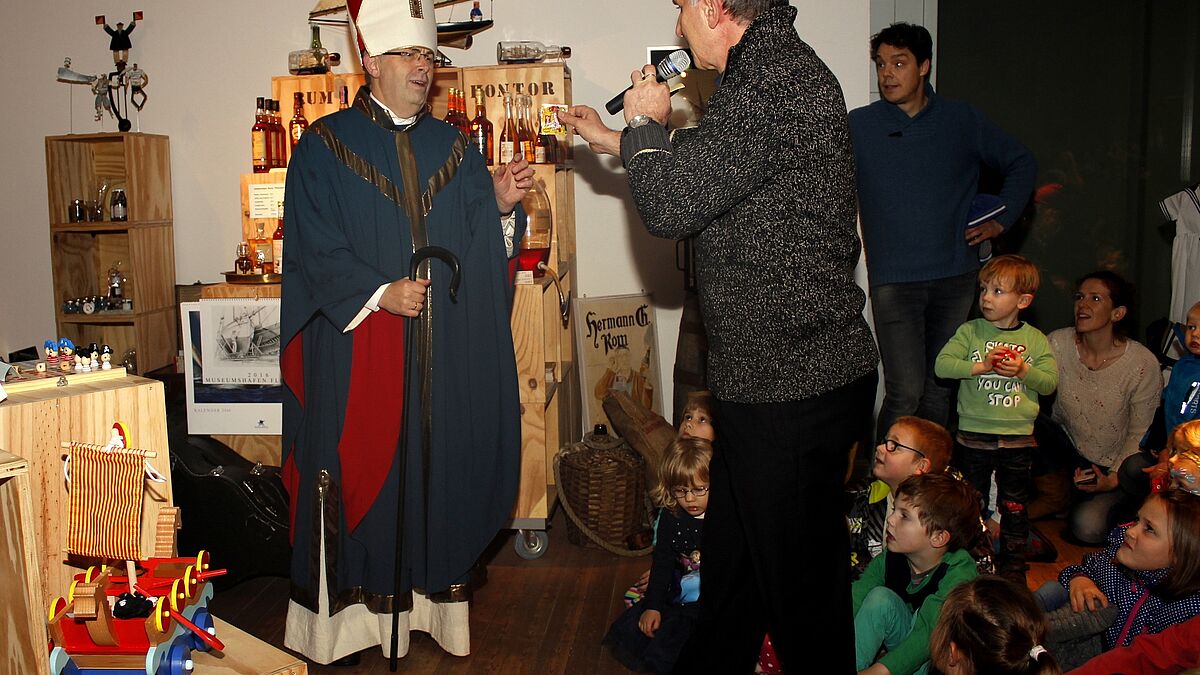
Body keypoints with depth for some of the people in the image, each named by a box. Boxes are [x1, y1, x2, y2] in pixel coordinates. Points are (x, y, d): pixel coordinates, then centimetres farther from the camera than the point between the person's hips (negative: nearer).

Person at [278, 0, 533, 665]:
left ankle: (432, 592, 21)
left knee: (438, 462, 7)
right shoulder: (326, 144, 0)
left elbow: (477, 238, 7)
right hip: (358, 349, -3)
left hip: (443, 354, 4)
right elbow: (313, 248, -7)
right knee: (362, 472, 2)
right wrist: (378, 293, -17)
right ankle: (351, 607, 16)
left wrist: (500, 202, -12)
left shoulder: (451, 144, 13)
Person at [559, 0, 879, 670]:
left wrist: (646, 124, -1)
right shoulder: (778, 68, 13)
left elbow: (670, 207, -20)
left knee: (797, 574, 7)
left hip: (794, 385, -10)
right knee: (733, 556, 24)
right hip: (778, 372, 10)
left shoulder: (772, 81, -20)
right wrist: (615, 139, 34)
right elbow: (702, 176, 27)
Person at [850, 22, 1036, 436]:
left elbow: (1020, 164, 20)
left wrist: (1000, 221, 10)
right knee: (905, 391, -11)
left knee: (939, 389, 8)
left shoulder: (963, 121, 8)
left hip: (956, 277, 3)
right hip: (894, 280, -3)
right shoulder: (858, 126, 2)